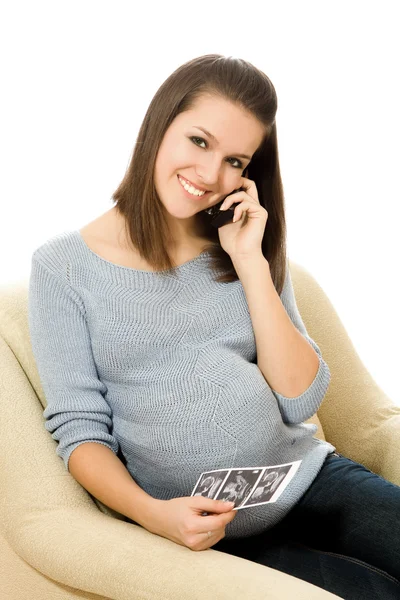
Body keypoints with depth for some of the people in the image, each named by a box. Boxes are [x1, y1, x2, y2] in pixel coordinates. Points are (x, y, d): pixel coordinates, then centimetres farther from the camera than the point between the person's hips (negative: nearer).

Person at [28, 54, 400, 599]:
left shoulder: (248, 252, 8)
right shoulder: (63, 267, -2)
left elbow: (300, 402, -1)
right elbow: (79, 430, -4)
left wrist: (250, 263, -7)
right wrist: (152, 513, -21)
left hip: (311, 478, 4)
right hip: (203, 531, -4)